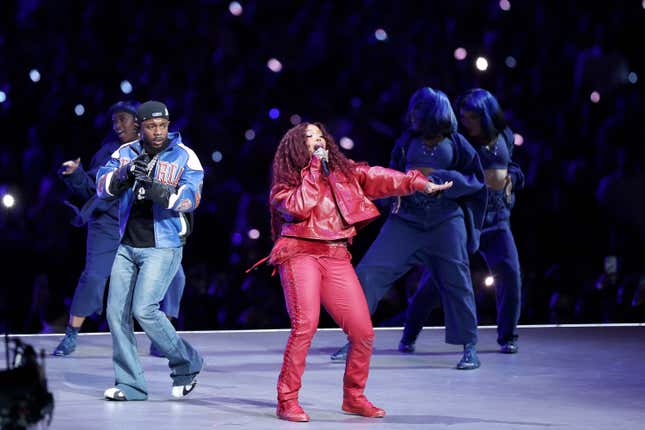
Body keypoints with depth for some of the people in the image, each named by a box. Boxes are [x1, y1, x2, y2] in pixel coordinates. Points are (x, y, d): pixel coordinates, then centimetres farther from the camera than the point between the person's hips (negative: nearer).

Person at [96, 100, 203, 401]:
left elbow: (191, 198, -16)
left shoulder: (184, 156, -4)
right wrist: (125, 173, -23)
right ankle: (130, 385, 10)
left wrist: (157, 190, -31)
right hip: (128, 247, 5)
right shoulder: (126, 153, 6)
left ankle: (186, 363, 4)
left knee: (144, 310, -17)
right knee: (117, 312, 0)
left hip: (163, 248, -5)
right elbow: (103, 187, -4)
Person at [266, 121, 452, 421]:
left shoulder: (343, 172, 18)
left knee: (363, 331, -2)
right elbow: (299, 207, -11)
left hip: (337, 258, 4)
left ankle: (353, 397, 16)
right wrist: (314, 170, -4)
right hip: (302, 254, -4)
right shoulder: (286, 181, 7)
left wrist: (420, 183, 1)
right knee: (305, 324, -22)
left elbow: (377, 178, 10)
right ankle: (287, 400, -16)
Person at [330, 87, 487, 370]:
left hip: (445, 222, -2)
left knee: (455, 282, -2)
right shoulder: (407, 141, 7)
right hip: (406, 220, 2)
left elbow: (476, 180, -3)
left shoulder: (455, 144, 0)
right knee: (369, 272, -7)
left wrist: (437, 176, -13)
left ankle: (469, 347, 11)